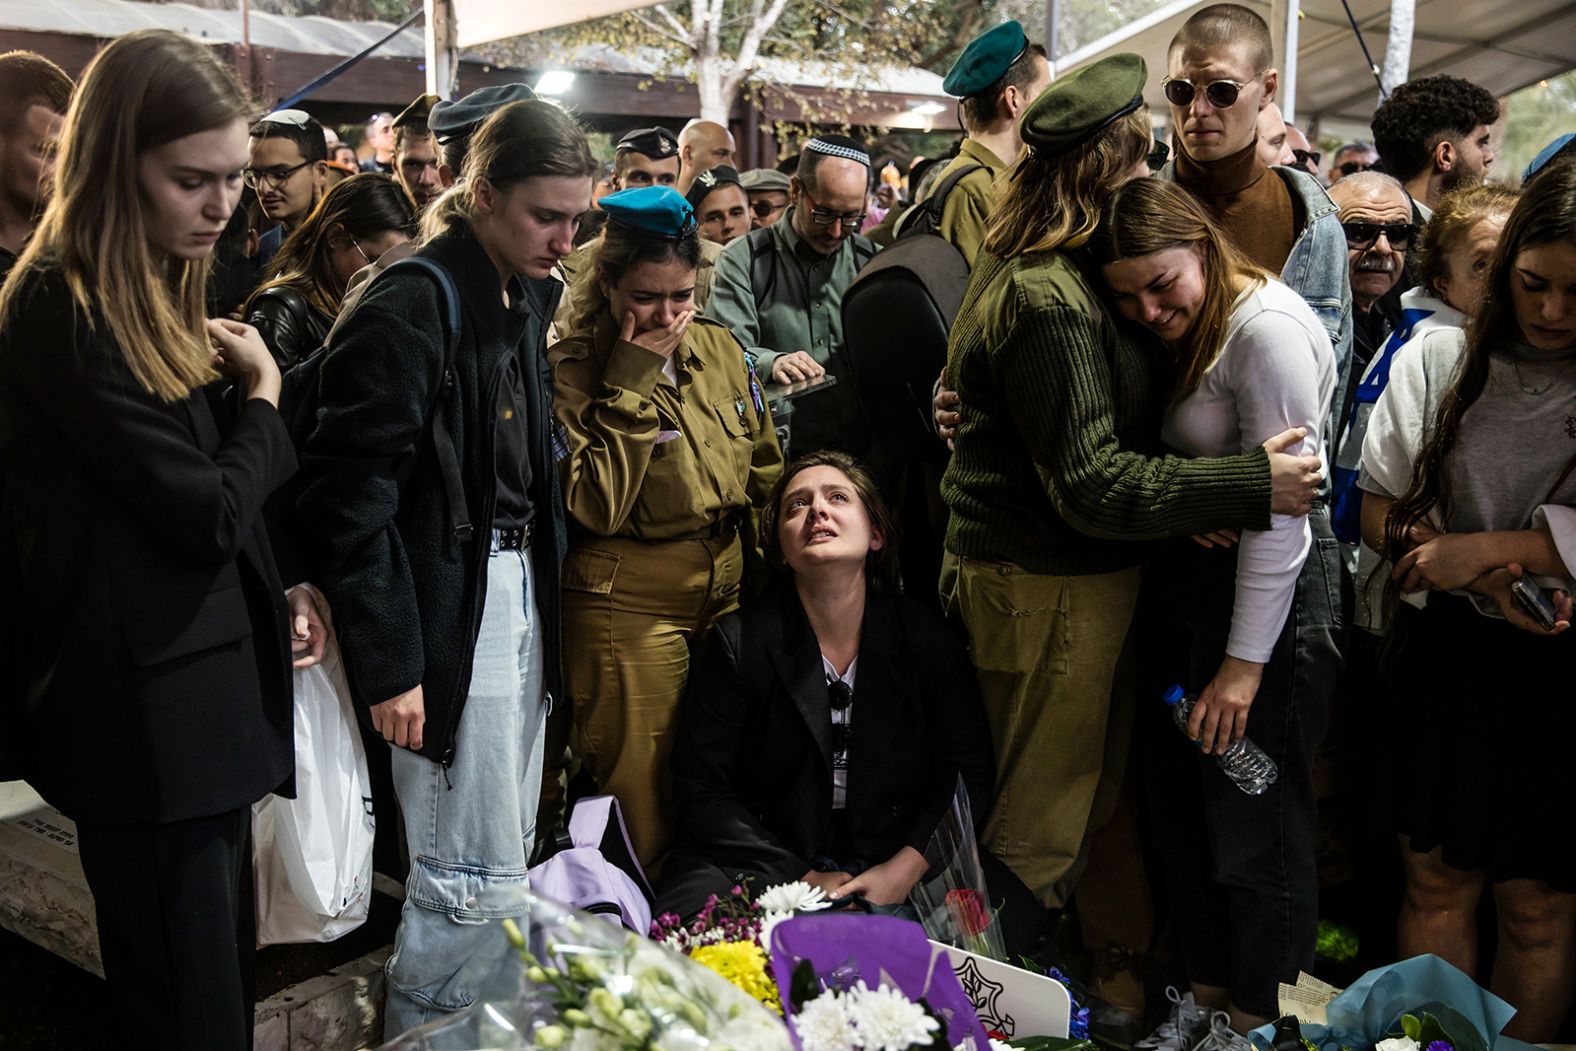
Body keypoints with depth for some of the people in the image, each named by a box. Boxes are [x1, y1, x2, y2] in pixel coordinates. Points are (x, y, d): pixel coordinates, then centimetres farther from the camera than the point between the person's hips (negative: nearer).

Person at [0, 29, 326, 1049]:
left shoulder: (155, 296, 11)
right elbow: (206, 512, -20)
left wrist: (276, 593, 3)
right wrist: (263, 396, -4)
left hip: (209, 695, 9)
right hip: (150, 719, -9)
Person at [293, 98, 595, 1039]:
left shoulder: (530, 298, 10)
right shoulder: (411, 308, -16)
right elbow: (351, 497, -18)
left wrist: (550, 598, 10)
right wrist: (387, 662, -18)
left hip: (521, 590, 8)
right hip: (449, 604, -8)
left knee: (506, 855, 16)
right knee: (474, 874, 0)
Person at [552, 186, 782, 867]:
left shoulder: (719, 349, 6)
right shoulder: (572, 370, -9)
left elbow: (765, 471, 15)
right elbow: (595, 506, -21)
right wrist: (633, 380, -20)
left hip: (729, 595, 5)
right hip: (628, 611, -5)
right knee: (643, 806, 4)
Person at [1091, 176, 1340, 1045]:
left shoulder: (1268, 329, -20)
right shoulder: (1176, 333, 8)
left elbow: (1281, 505, -21)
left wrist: (1245, 661, -18)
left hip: (1273, 586, -9)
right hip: (1184, 575, 9)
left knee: (1254, 816, 6)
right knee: (1181, 799, 18)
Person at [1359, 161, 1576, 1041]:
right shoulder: (1440, 364, 0)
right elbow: (1380, 507, 0)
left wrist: (1484, 547, -18)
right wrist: (1486, 581, -15)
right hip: (1447, 652, 2)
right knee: (1439, 882, 13)